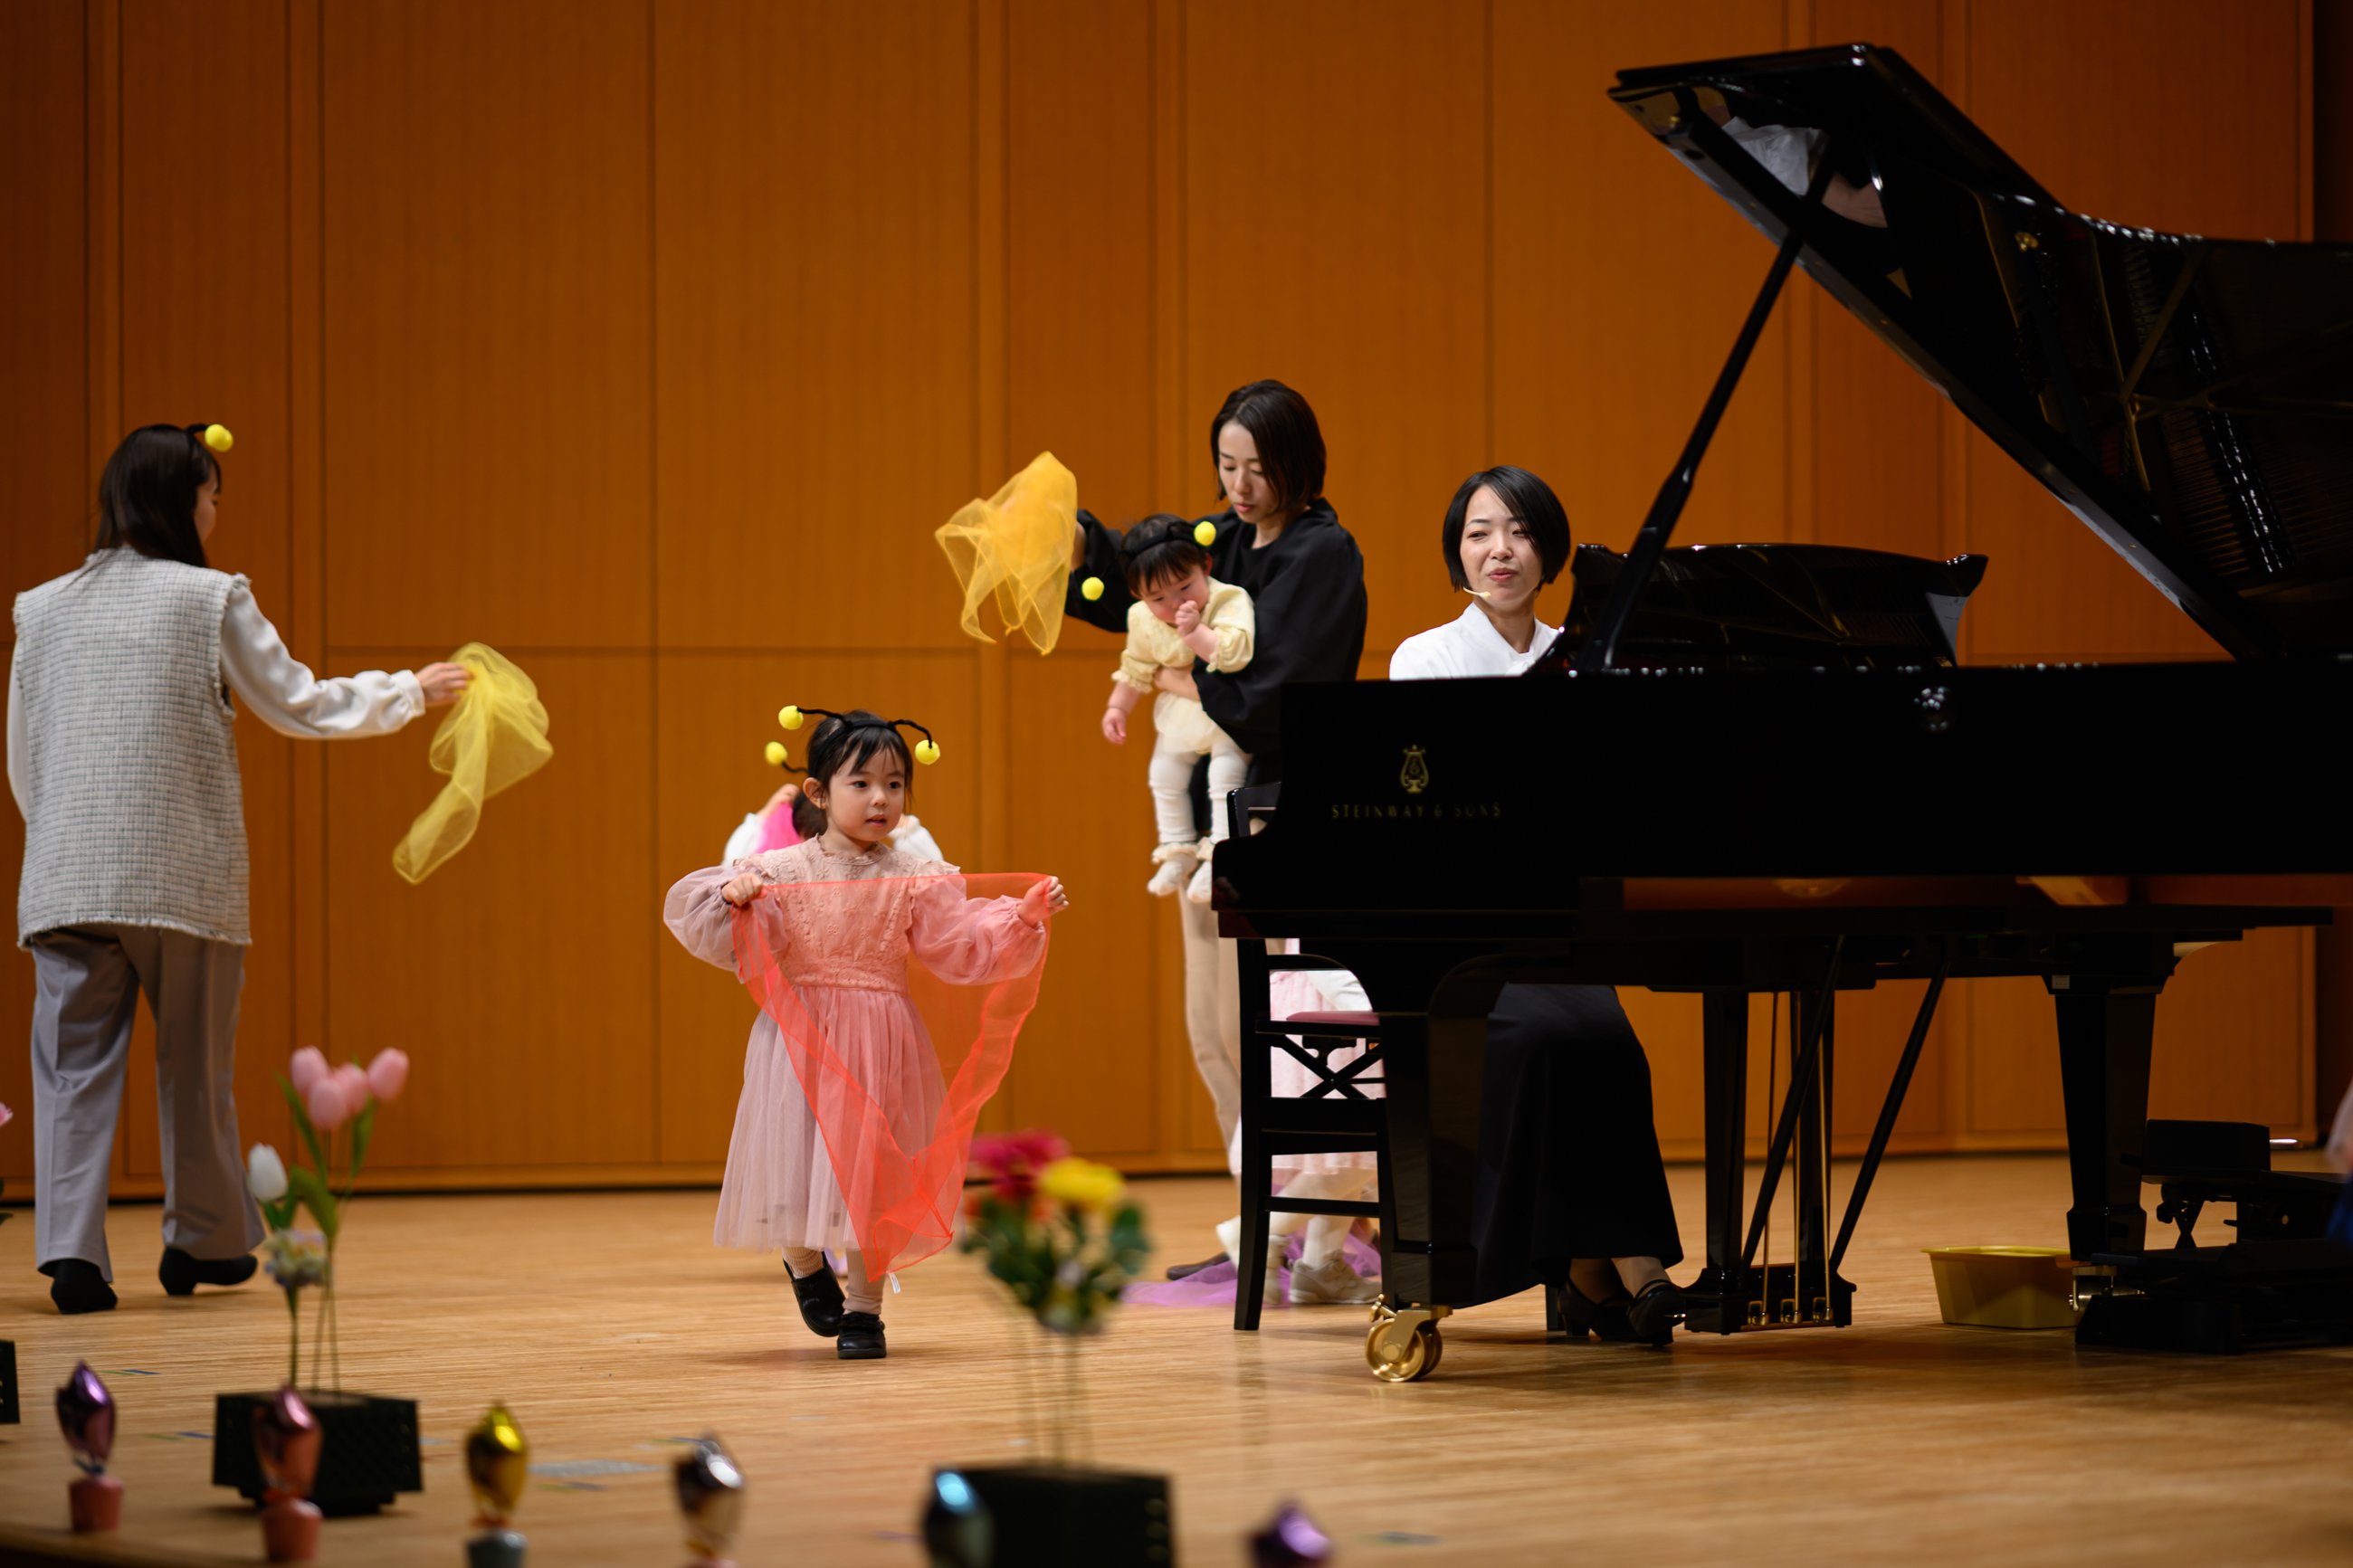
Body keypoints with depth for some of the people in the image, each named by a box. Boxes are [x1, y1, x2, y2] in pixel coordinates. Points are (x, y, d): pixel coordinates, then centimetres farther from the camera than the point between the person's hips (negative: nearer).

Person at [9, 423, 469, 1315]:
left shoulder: (43, 608, 8)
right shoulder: (211, 599, -3)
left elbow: (23, 763, 13)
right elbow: (301, 706, 4)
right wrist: (411, 693, 18)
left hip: (67, 876, 2)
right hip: (184, 875, -2)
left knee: (74, 1063, 1)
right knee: (194, 1063, 12)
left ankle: (70, 1251, -11)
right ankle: (202, 1241, 24)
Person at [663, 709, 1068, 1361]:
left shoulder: (916, 881, 2)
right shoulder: (779, 873, -2)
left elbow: (964, 949, 0)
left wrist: (1026, 916, -9)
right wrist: (732, 897, -25)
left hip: (880, 1043, 1)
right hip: (800, 1039, -1)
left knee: (871, 1172, 1)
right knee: (795, 1156, 2)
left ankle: (863, 1308, 16)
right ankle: (806, 1268, 35)